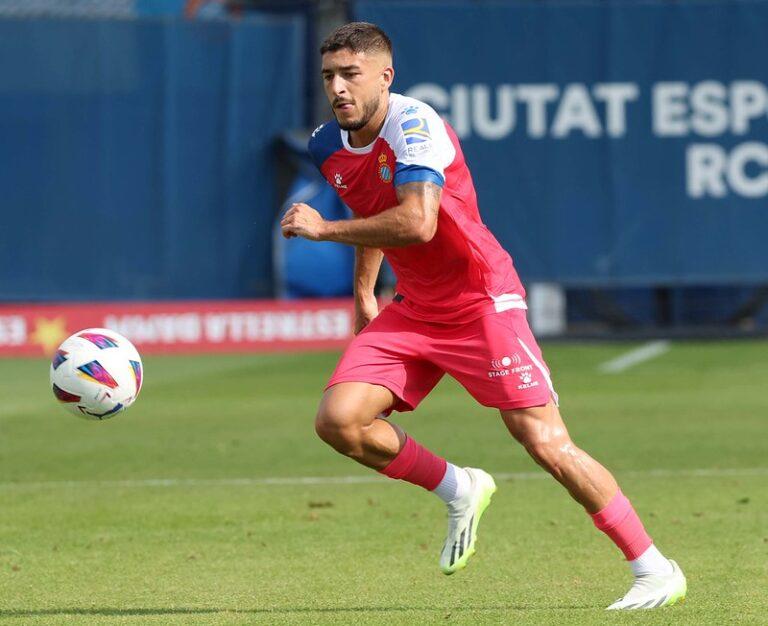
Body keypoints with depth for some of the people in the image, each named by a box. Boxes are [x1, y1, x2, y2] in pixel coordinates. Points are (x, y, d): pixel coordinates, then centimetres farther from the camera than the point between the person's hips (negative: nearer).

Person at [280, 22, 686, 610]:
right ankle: (460, 491, 12)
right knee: (338, 419, -12)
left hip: (483, 302, -7)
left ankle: (656, 570, -3)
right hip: (413, 311, 7)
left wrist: (325, 228, -27)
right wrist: (363, 295, 25)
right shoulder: (329, 147, 4)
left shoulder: (413, 125, -21)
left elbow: (417, 223, -34)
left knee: (545, 441, -13)